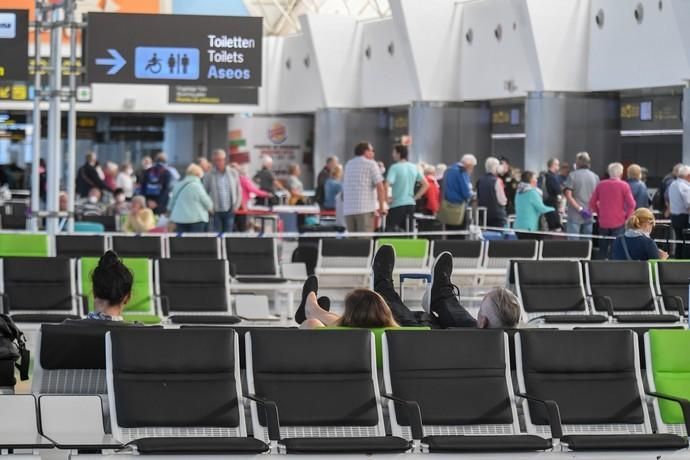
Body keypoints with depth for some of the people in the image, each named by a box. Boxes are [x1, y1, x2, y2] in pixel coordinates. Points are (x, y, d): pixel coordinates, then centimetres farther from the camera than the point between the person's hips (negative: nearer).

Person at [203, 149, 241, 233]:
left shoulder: (233, 173, 5)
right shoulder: (208, 176, -3)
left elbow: (239, 191, 9)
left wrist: (236, 206, 1)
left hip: (229, 211, 2)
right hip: (216, 212, -2)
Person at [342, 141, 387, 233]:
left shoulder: (348, 164, 18)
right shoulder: (371, 164, -1)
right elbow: (380, 187, -9)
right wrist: (382, 207, -5)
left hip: (348, 210, 6)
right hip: (365, 208, -6)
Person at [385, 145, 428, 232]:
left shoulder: (394, 167, -11)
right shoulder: (414, 168, 9)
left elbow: (386, 185, -23)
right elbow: (425, 185, 14)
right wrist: (415, 197, 12)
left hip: (397, 205, -6)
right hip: (410, 204, 6)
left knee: (391, 231, -2)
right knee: (408, 232, 11)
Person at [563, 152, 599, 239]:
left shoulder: (572, 175, -4)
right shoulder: (595, 177, 6)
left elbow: (568, 195, -12)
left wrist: (580, 209, -13)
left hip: (575, 216, -4)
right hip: (589, 217, 4)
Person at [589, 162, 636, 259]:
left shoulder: (600, 185, 2)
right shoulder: (624, 185, -7)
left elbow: (592, 203, 5)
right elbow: (631, 204, -12)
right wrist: (627, 216, 1)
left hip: (603, 222, 3)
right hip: (619, 222, -3)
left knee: (603, 251, 12)